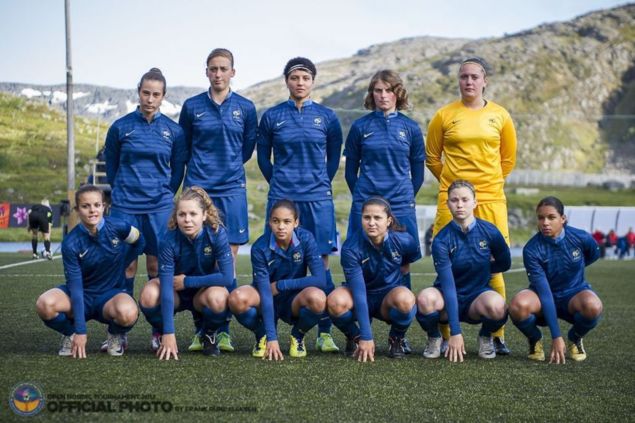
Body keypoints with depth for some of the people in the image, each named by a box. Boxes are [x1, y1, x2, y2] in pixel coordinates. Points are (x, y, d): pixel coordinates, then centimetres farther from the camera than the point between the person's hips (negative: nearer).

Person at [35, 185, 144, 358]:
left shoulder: (117, 227, -15)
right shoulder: (71, 243, -18)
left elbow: (139, 241, 8)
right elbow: (75, 286, -19)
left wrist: (121, 266, 3)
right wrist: (80, 331, -22)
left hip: (112, 293, 0)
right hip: (82, 295, 0)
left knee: (128, 313, -37)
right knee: (45, 304, -32)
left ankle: (116, 335, 2)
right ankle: (71, 334, 3)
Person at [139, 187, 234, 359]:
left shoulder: (217, 233, -24)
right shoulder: (169, 240, -25)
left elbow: (227, 278, -25)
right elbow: (166, 287, -30)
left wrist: (187, 281, -23)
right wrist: (168, 334, -35)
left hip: (205, 290, 0)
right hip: (176, 293, 0)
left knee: (218, 298, -36)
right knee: (149, 296, -32)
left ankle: (209, 334, -1)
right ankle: (160, 333, 2)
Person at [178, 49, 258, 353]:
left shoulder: (245, 108, 5)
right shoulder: (192, 107, 5)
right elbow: (183, 149, 15)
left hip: (232, 190, 0)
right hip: (198, 188, 0)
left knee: (228, 258, -1)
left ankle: (223, 330, 5)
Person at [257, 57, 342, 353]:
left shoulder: (327, 117, 5)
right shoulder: (272, 117, 4)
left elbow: (334, 157, 15)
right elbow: (263, 157, 14)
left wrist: (321, 184, 11)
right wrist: (280, 183, 11)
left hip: (318, 199, 0)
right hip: (281, 198, 0)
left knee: (321, 262, -1)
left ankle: (324, 334, 4)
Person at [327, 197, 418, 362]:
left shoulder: (404, 241, -18)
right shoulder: (351, 248, -24)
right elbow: (359, 292, -29)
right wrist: (366, 337, -32)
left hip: (390, 297, 1)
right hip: (360, 300, -1)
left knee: (405, 299, -36)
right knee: (335, 301, -34)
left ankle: (396, 339, -2)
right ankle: (354, 337, -1)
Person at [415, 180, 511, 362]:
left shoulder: (490, 232, -10)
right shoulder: (442, 240, -16)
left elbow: (504, 263, 10)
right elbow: (448, 285, -23)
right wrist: (455, 332, -28)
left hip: (478, 295, 1)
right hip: (447, 300, -1)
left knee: (497, 305, -34)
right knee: (425, 298, -35)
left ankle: (485, 337, 2)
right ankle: (434, 338, -1)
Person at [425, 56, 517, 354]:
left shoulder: (500, 115, 7)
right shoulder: (444, 115, 3)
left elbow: (508, 158, 18)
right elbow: (431, 157, 12)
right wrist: (452, 182, 12)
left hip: (490, 199, 1)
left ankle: (497, 335, 9)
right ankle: (446, 335, 9)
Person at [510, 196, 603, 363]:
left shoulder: (581, 238, -16)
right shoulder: (531, 249, -21)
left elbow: (594, 255, 12)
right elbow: (545, 293, -26)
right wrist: (556, 336, -31)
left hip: (574, 294, 1)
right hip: (543, 300, -1)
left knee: (593, 306, -36)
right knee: (518, 305, -36)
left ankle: (575, 338, 0)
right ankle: (534, 340, 0)